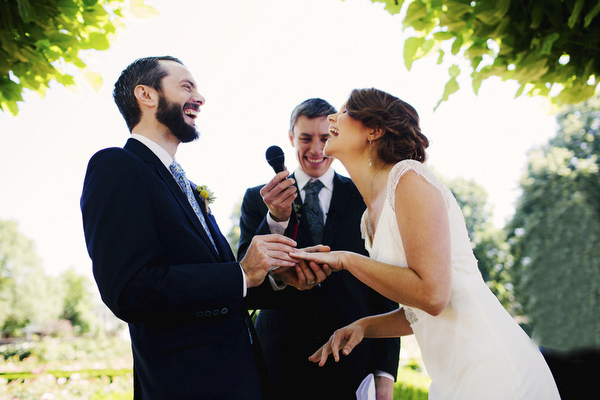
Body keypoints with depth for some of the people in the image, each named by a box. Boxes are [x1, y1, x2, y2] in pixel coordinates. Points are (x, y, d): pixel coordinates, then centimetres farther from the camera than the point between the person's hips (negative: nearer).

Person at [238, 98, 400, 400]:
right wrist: (275, 219, -21)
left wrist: (385, 374, -3)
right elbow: (248, 287, -6)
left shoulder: (366, 199, 2)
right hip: (280, 364, 0)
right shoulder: (258, 199, 2)